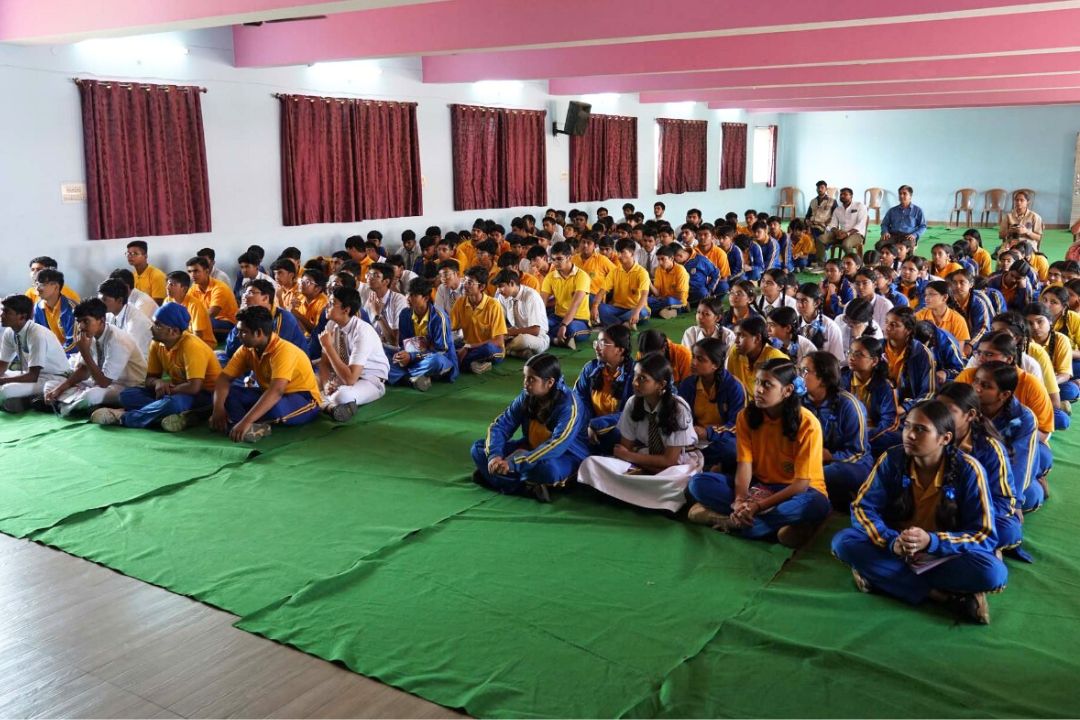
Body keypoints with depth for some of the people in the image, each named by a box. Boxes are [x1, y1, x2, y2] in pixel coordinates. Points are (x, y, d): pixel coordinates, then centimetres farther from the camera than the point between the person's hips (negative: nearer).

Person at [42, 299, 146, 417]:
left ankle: (69, 405, -7)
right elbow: (84, 370, 9)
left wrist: (85, 352, -26)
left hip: (128, 388, -8)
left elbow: (104, 382, -25)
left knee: (91, 395, -37)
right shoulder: (89, 335, -3)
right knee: (50, 386, 5)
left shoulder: (116, 341, -26)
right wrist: (59, 389, -5)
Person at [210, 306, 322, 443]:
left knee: (274, 407, -39)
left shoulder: (283, 351, -28)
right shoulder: (247, 350, -5)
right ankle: (253, 427, -31)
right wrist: (218, 409, -25)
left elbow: (276, 391, -39)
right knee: (229, 392, -9)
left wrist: (246, 421, -47)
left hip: (305, 401, -7)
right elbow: (224, 379, -6)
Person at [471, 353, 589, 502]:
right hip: (532, 449, 7)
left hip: (566, 457, -7)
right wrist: (494, 455, -27)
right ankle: (531, 488, -20)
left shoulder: (569, 404, -25)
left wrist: (514, 463, -42)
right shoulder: (526, 397, -8)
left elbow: (557, 446, -37)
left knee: (548, 469, -43)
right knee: (478, 448, -6)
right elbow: (500, 425, -6)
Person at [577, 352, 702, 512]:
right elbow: (625, 447, -5)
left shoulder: (678, 409, -22)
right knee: (591, 463, -19)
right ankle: (648, 493, -23)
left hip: (679, 462, -4)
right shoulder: (633, 403, -11)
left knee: (678, 480, -42)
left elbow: (669, 460, -20)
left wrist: (629, 457, -17)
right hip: (645, 459, 4)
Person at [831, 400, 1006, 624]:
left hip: (946, 556, -2)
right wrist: (892, 541, -29)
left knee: (994, 573, -32)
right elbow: (862, 508, -9)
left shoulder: (967, 470, -16)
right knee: (844, 541, -25)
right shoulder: (892, 460, -11)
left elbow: (985, 536, -16)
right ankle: (942, 594, -25)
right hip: (895, 551, 3)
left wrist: (932, 541, -32)